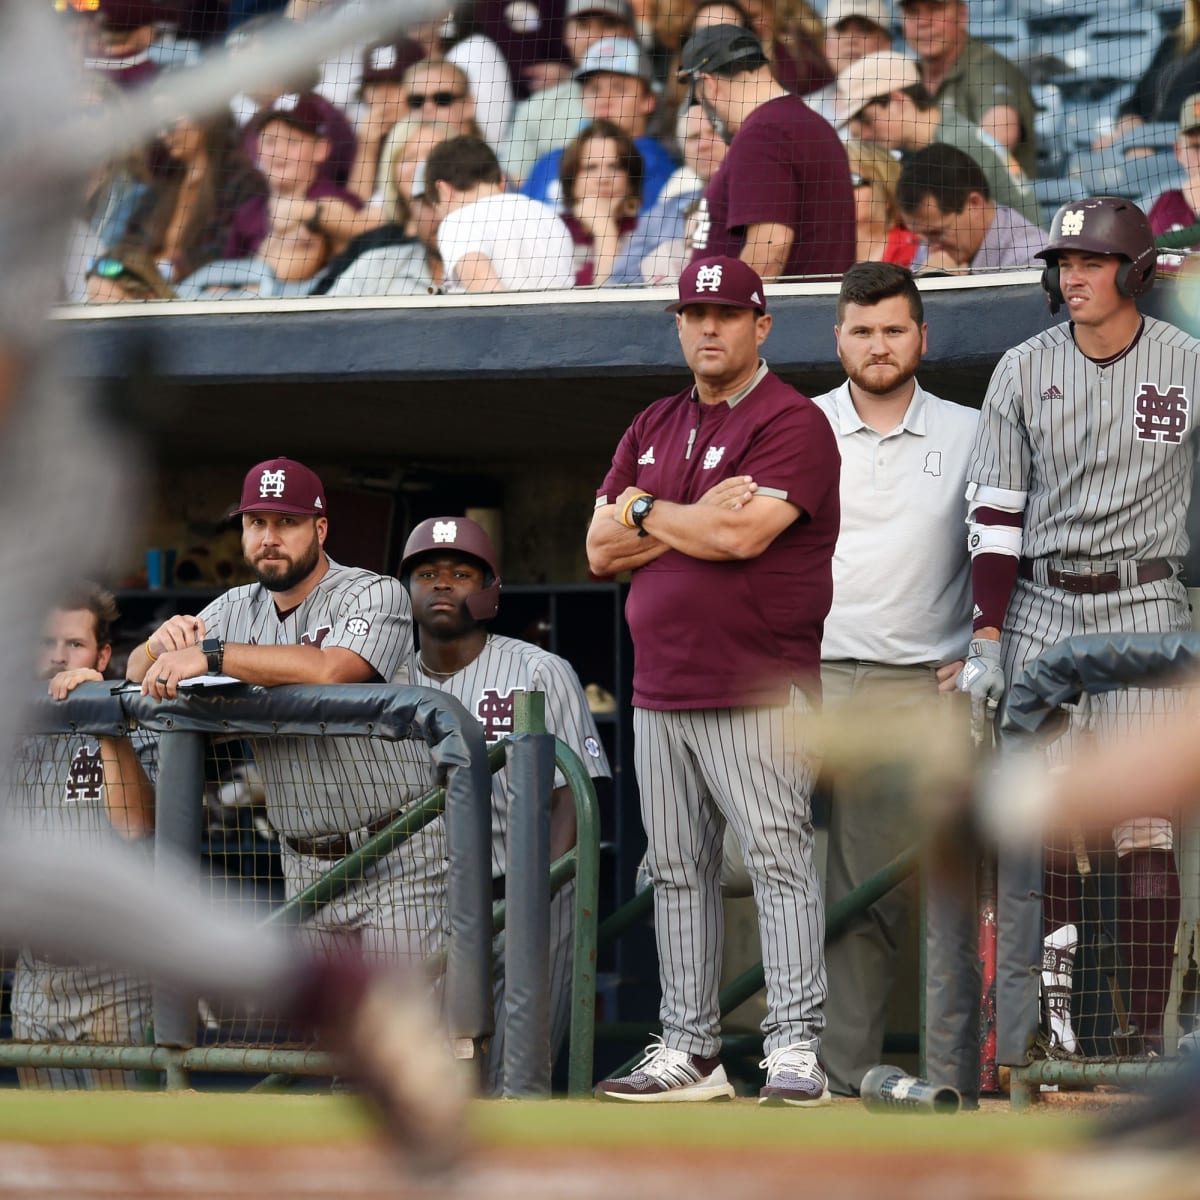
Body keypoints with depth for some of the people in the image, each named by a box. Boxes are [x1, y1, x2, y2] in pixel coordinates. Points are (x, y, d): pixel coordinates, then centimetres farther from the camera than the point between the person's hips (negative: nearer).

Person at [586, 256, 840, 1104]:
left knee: (779, 861, -12)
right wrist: (697, 519, -7)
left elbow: (741, 535, -19)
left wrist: (649, 511, -2)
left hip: (757, 692, -7)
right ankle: (690, 1051, 14)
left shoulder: (791, 423, -6)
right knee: (677, 872, 9)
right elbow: (602, 551, 9)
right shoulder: (654, 429, 17)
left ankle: (795, 1049, -15)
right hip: (660, 693, 8)